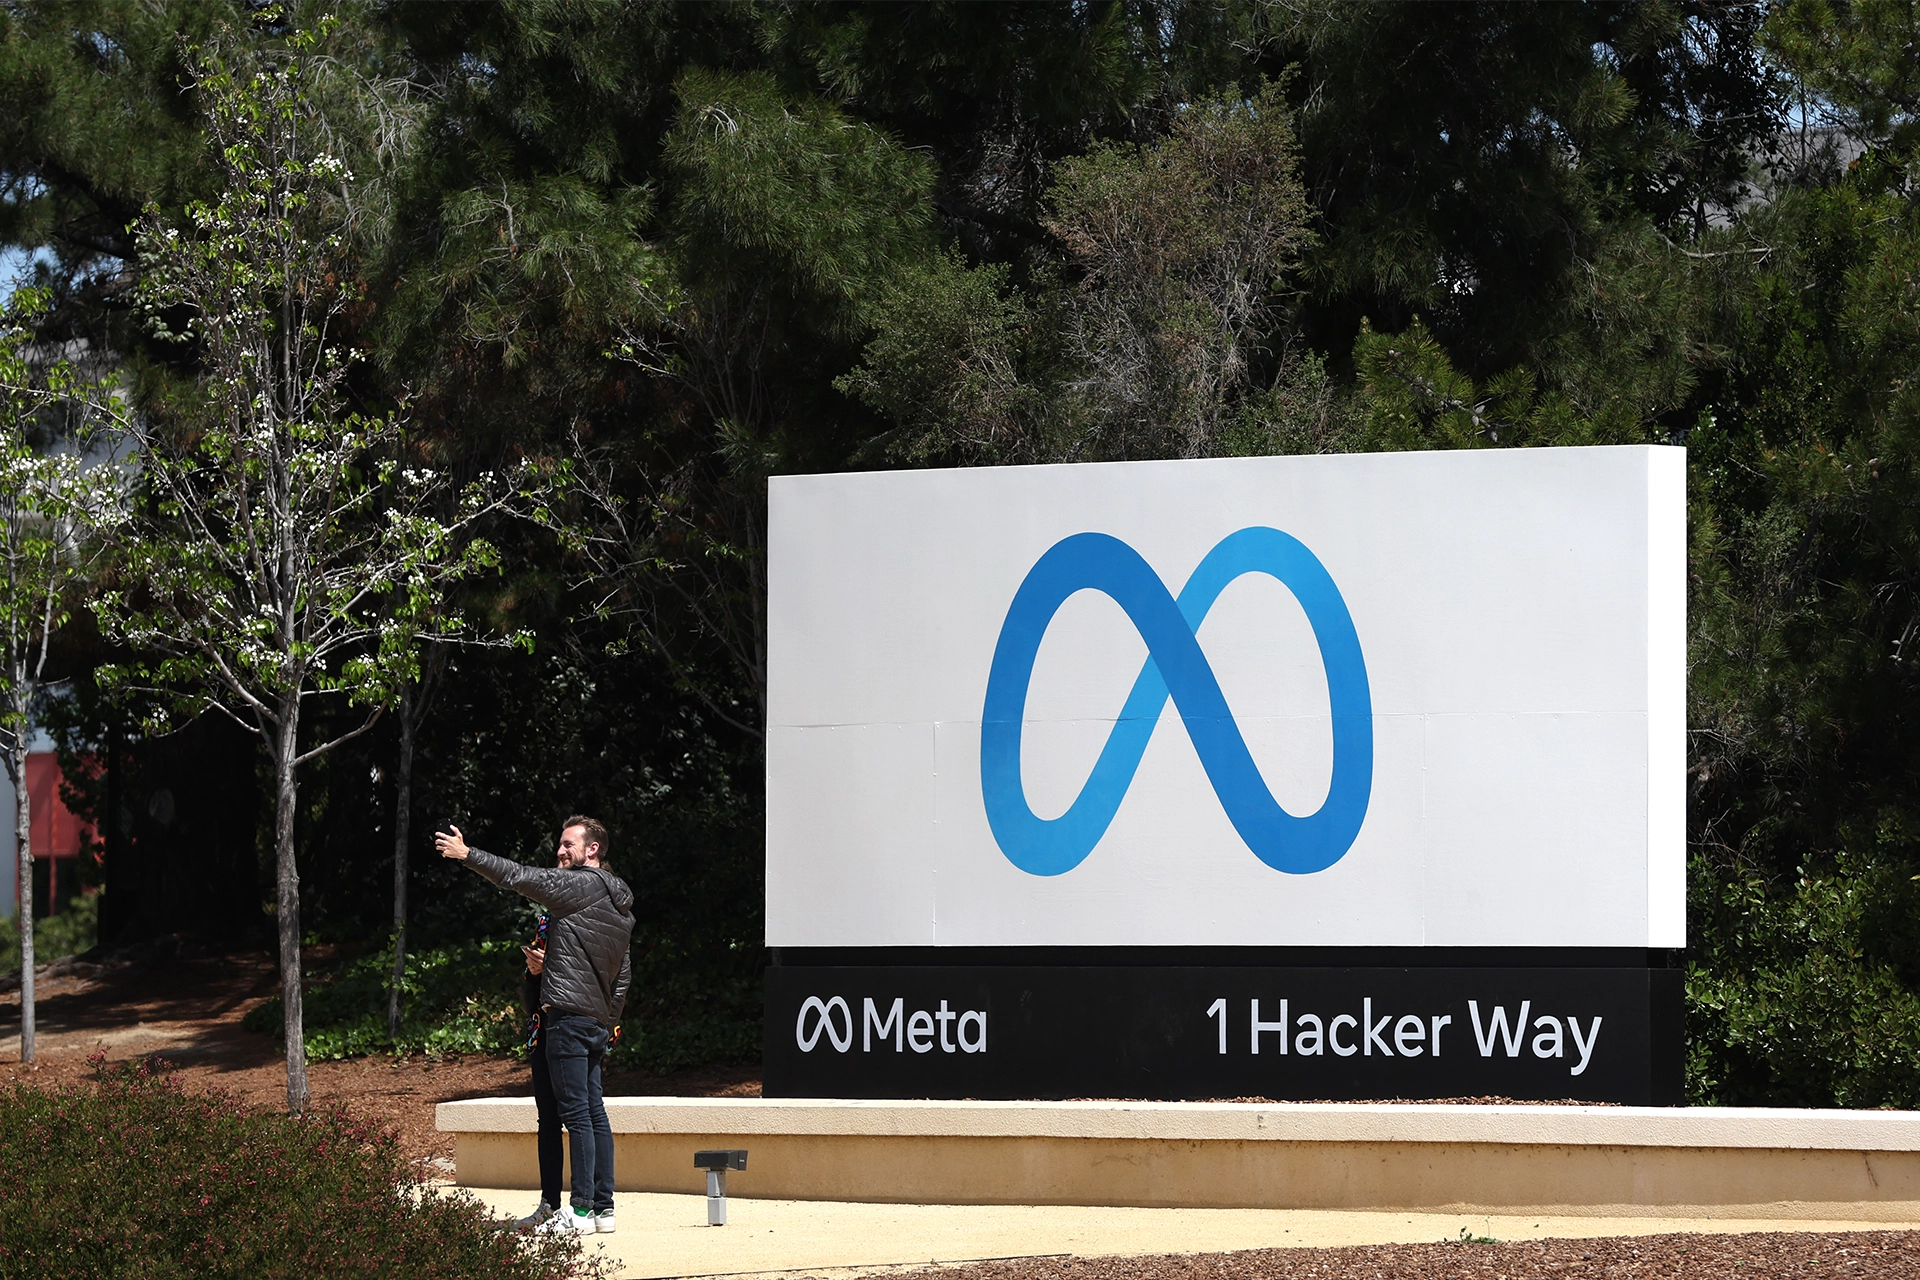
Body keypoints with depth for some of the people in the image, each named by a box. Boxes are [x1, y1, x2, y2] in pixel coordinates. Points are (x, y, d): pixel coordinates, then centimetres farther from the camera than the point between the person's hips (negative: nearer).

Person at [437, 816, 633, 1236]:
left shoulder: (580, 885, -8)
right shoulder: (622, 905, 19)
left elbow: (518, 877, -11)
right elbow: (623, 973, 23)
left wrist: (466, 854, -5)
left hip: (568, 1014, -9)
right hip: (598, 1020, 9)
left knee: (576, 1113, -9)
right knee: (594, 1112, 10)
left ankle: (582, 1209, -11)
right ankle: (603, 1207, 10)